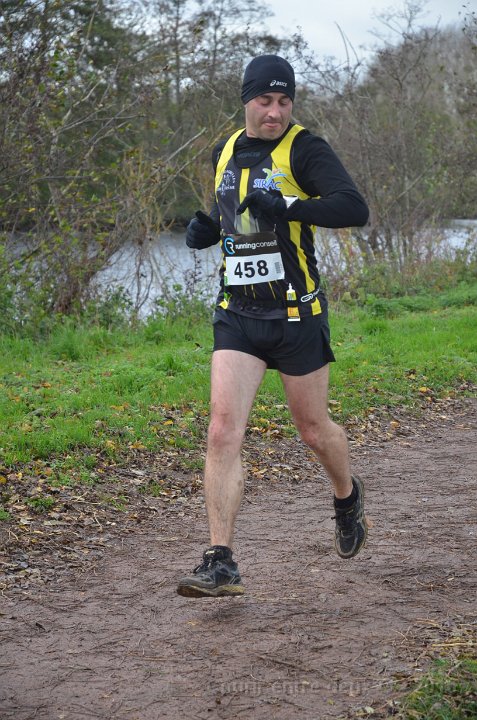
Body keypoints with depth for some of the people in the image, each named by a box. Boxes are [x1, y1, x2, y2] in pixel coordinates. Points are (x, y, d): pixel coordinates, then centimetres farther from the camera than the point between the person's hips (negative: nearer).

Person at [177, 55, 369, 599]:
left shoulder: (304, 150, -8)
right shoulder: (224, 153, 11)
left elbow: (354, 209, -22)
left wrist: (285, 208, -34)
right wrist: (204, 226, 7)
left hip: (296, 314, -4)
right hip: (236, 315, 4)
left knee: (313, 428, 12)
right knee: (223, 429, -10)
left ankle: (348, 497, 45)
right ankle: (221, 564, -9)